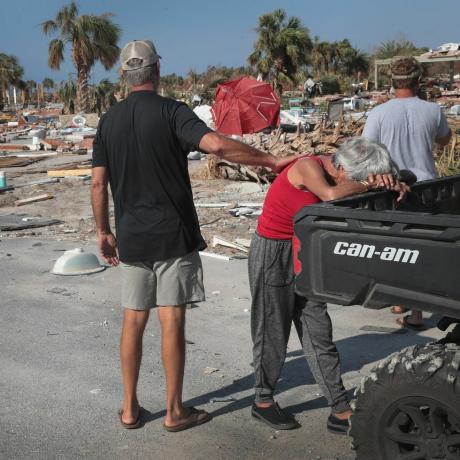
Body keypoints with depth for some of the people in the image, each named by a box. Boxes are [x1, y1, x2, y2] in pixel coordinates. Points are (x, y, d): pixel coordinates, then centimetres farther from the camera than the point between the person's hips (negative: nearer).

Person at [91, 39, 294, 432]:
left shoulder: (109, 121, 6)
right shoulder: (171, 112, -8)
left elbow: (98, 183, 6)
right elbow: (216, 145, -25)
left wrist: (104, 231, 15)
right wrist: (273, 161, -19)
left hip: (131, 238, 4)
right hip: (173, 236, -4)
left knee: (133, 322, 11)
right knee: (172, 322, 2)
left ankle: (130, 408, 20)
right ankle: (175, 411, 12)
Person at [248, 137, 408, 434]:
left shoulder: (333, 174, -2)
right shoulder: (307, 167, -22)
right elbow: (331, 194, -41)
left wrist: (391, 184, -24)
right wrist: (368, 184, -27)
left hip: (304, 252, 7)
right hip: (272, 253, -7)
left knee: (319, 333, 7)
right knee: (273, 333, 6)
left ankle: (341, 411, 11)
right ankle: (263, 401, 26)